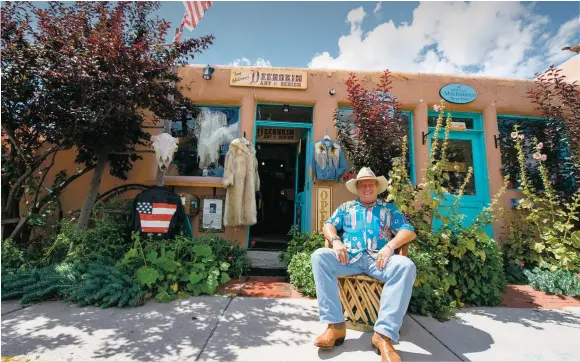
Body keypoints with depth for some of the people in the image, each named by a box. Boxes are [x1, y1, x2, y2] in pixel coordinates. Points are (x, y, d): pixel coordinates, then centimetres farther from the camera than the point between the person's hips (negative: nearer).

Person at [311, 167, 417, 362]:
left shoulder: (389, 209, 21)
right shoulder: (346, 207, 23)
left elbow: (408, 231, 9)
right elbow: (328, 225, 13)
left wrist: (390, 246, -11)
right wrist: (336, 241, -9)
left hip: (378, 258, 0)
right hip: (349, 257, 1)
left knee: (406, 266, -33)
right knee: (319, 256, -26)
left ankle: (384, 334, -31)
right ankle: (335, 325, -26)